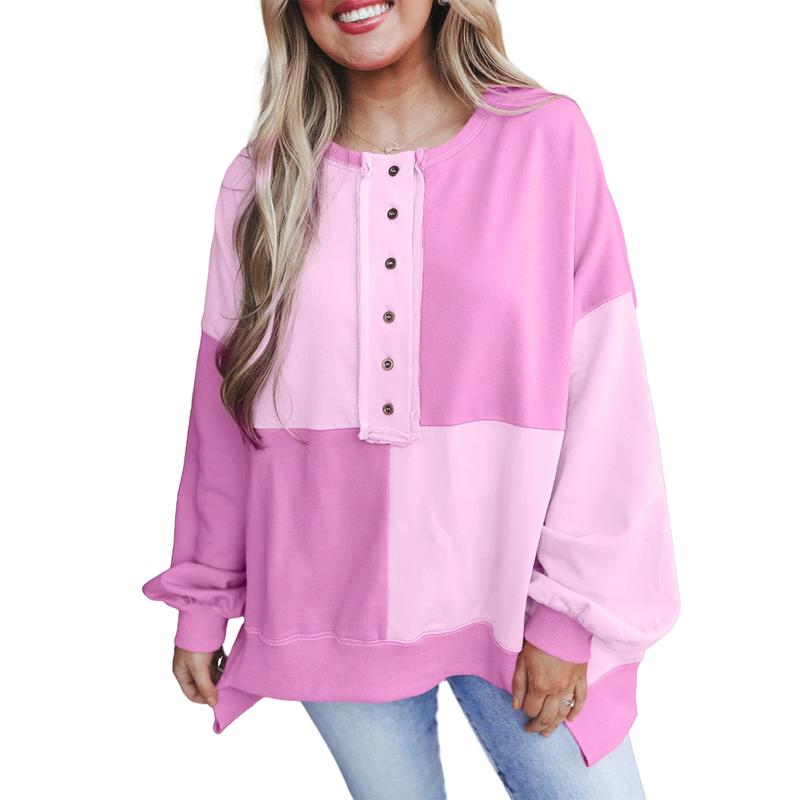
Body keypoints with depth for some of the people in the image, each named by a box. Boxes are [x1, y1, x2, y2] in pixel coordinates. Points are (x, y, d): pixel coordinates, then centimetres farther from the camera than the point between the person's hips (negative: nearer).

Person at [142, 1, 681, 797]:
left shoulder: (548, 139, -5)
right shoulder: (263, 181, 1)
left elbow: (604, 392, -7)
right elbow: (223, 406, 5)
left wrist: (571, 609, -8)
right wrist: (201, 600, 10)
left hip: (510, 600, -1)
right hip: (334, 610, 2)